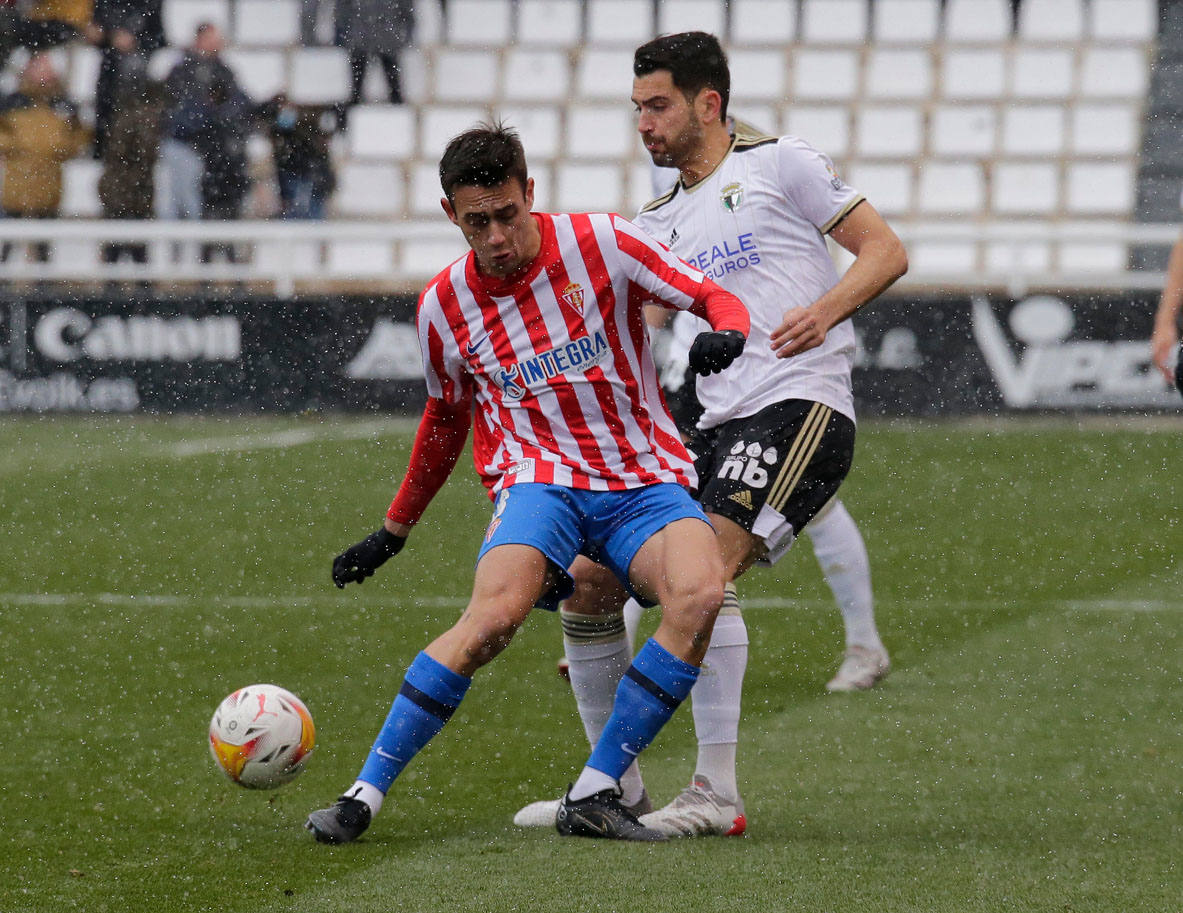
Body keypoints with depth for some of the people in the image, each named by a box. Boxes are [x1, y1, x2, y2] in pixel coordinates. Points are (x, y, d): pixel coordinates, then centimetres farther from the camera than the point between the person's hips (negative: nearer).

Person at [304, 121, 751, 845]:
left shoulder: (600, 243, -3)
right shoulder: (444, 306, 5)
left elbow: (715, 298, 0)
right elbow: (445, 420, 22)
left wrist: (724, 332, -25)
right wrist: (393, 533, 30)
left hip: (646, 482, 0)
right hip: (542, 479, 0)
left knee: (700, 592, -32)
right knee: (495, 615, -32)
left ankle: (593, 797, -23)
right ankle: (365, 795, -21)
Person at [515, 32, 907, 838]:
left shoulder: (778, 165, 3)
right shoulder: (656, 226, 21)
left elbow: (886, 251, 0)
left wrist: (824, 310, -16)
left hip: (800, 406, -8)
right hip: (715, 428, 8)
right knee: (588, 581, 1)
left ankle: (717, 794, -24)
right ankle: (616, 785, 14)